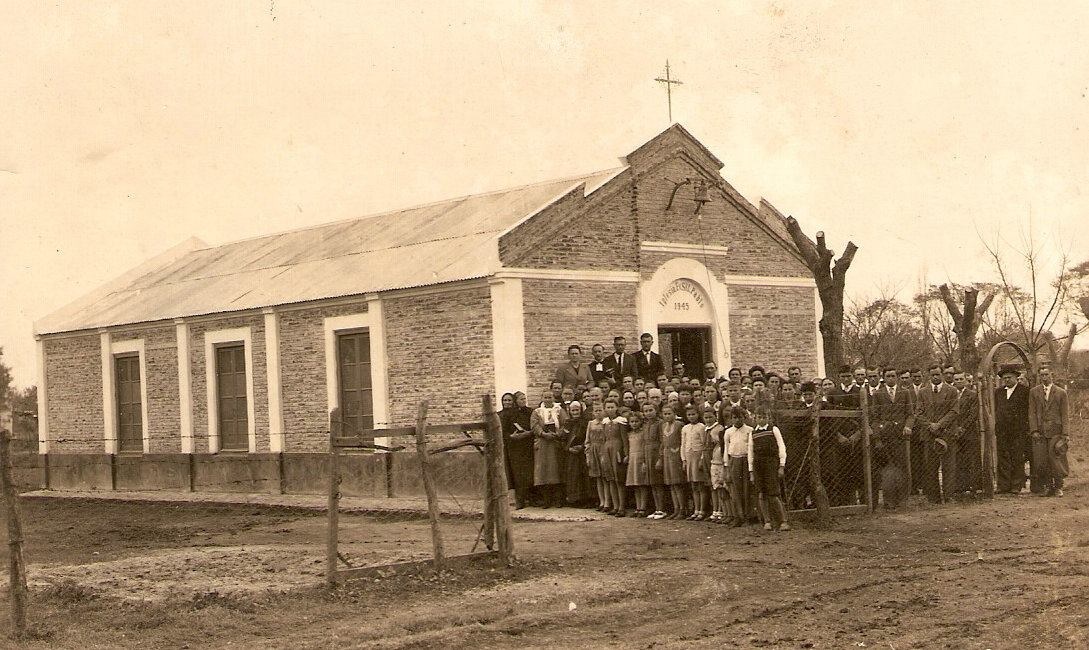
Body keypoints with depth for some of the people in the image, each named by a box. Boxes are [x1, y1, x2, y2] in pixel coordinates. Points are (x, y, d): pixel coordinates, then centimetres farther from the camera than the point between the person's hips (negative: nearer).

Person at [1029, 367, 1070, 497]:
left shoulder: (1061, 393, 8)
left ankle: (1058, 487, 5)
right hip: (1040, 431, 1)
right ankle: (1046, 486, 7)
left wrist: (1065, 433, -4)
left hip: (1056, 431, -1)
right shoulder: (1034, 392, 11)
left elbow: (1065, 415, 5)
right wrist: (1034, 430, -5)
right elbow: (1032, 413, 6)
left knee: (1056, 458, -4)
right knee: (1041, 461, -3)